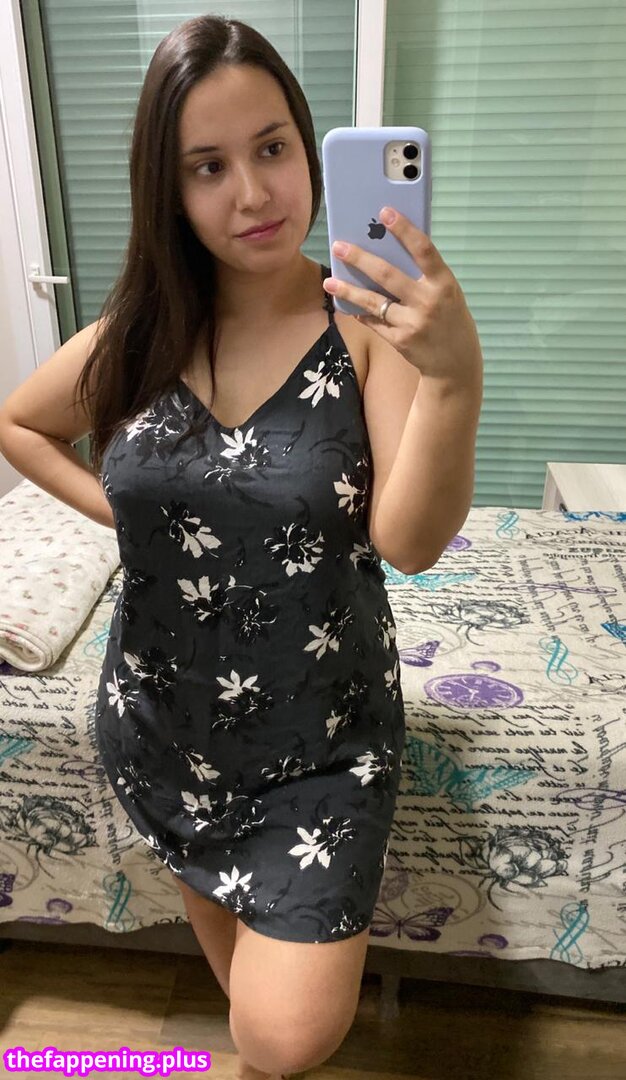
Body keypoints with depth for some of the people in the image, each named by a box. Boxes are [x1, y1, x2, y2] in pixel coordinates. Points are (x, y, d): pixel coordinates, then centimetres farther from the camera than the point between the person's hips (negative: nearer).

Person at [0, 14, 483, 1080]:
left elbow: (409, 542, -25)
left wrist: (456, 377, -41)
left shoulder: (371, 322, -16)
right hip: (160, 719, 4)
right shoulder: (141, 334, -6)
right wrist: (117, 508, -1)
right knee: (220, 921, 26)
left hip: (322, 731, -3)